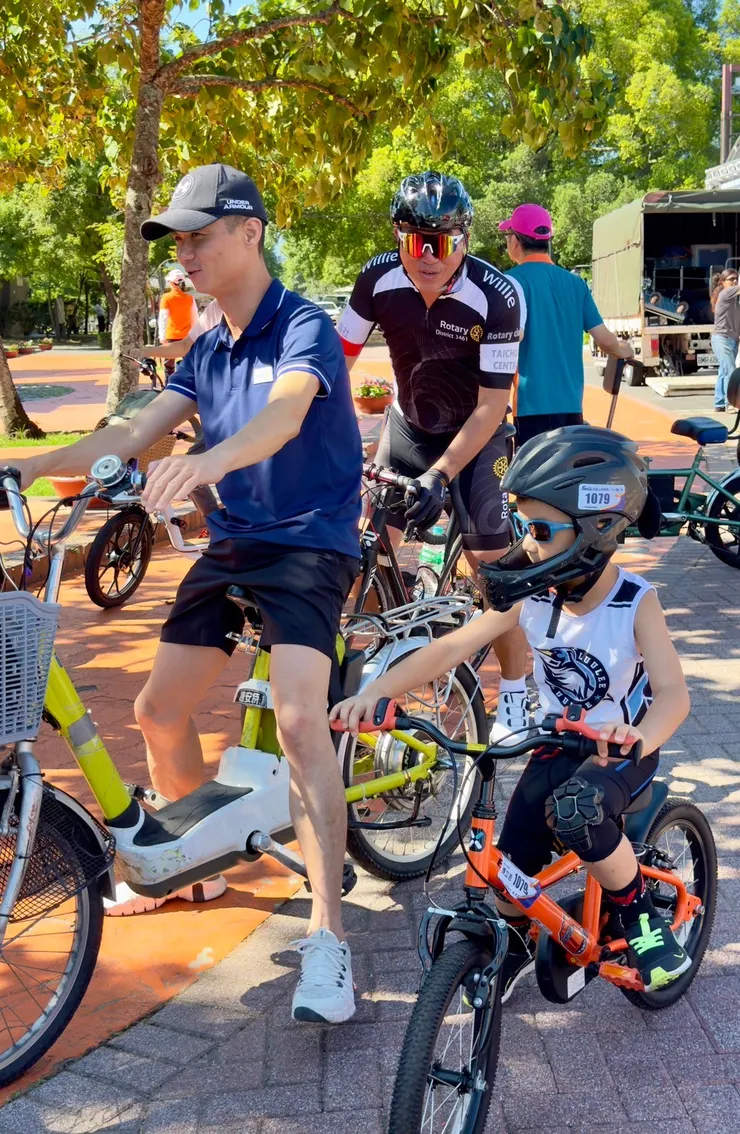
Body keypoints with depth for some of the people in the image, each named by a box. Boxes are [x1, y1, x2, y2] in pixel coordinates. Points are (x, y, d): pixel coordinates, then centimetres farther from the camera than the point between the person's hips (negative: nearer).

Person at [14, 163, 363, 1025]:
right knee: (158, 711, 10)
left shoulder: (304, 328, -13)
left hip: (308, 545, -8)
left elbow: (284, 414, -34)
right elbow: (134, 435, 5)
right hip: (232, 543, 8)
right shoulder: (206, 351, 10)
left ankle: (327, 937, -19)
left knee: (299, 723, -24)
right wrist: (31, 467, -7)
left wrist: (209, 461, -54)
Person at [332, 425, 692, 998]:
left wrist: (640, 737, -56)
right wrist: (376, 690, -27)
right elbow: (451, 648, -15)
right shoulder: (533, 596, -12)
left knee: (575, 810, -36)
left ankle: (641, 915, -9)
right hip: (558, 744, 5)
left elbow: (674, 691, -34)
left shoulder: (636, 603, -22)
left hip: (624, 750, -4)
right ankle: (516, 945, 33)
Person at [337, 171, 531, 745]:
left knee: (491, 562, -7)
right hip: (409, 425, 4)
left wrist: (440, 475, -31)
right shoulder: (378, 279, -18)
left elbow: (492, 404, -24)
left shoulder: (497, 296, -27)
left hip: (474, 435, -3)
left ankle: (515, 697, 8)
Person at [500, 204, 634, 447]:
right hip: (571, 402, 6)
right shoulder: (575, 282, 10)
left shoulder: (513, 280, -5)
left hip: (533, 403, -5)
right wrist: (623, 350, 29)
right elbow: (604, 339, 9)